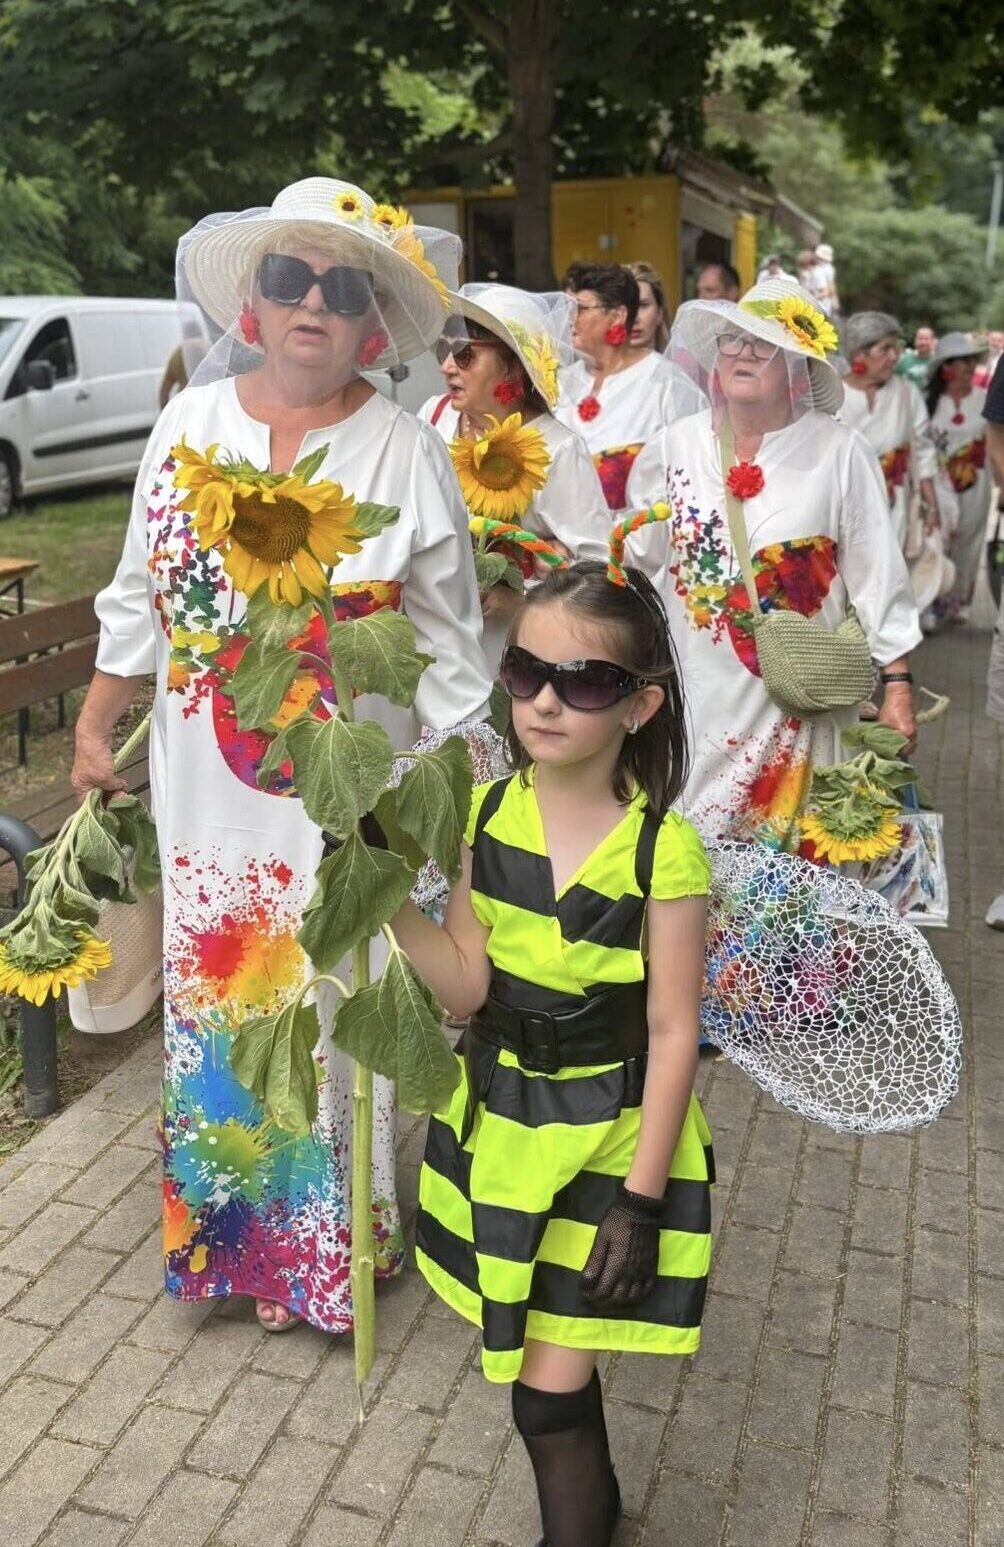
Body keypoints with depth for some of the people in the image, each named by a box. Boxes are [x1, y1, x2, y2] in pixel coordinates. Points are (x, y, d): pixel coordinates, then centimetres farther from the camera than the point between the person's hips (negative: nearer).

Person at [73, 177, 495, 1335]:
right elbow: (141, 594, 9)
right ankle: (237, 1227, 35)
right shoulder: (191, 423, 1)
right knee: (221, 1005, 14)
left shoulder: (406, 453, -6)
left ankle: (343, 1227, 31)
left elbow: (448, 641, -2)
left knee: (342, 1005, 8)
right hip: (209, 786, 3)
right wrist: (94, 729, 12)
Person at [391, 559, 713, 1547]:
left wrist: (640, 1201, -14)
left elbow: (672, 1034, -15)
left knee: (547, 1398, -1)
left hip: (607, 1139, -5)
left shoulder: (661, 851, -20)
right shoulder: (486, 814, -7)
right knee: (539, 1349, 24)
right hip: (498, 1122, 5)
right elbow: (468, 985, -6)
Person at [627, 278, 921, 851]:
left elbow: (878, 576, -1)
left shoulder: (840, 453, -4)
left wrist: (898, 683, -2)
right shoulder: (675, 447, 4)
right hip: (693, 698, 2)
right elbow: (633, 563, 10)